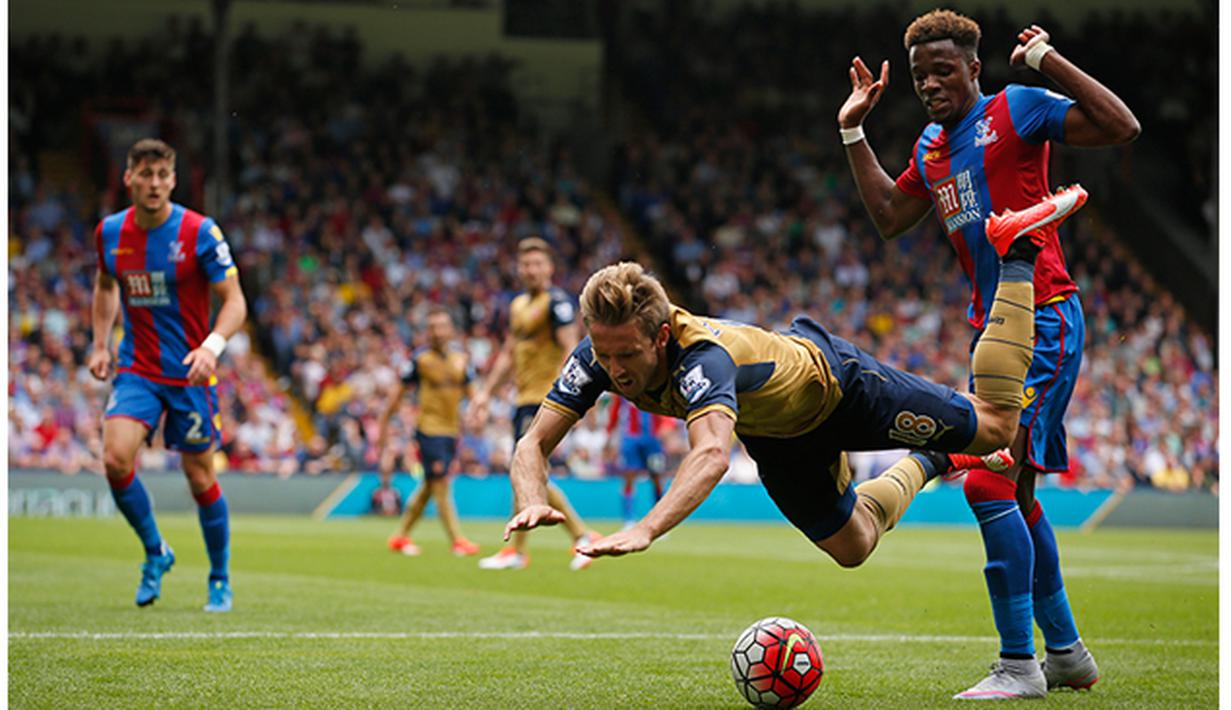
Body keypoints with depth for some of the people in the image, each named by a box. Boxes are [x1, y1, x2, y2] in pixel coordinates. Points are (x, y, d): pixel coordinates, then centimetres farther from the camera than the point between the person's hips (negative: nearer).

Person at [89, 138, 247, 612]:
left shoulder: (199, 232, -12)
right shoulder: (109, 233, 1)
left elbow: (234, 301, -10)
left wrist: (212, 346, -28)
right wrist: (100, 345, 10)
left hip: (190, 374, -2)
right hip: (136, 370, 3)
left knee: (200, 479, 2)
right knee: (116, 458, -19)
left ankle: (220, 580, 22)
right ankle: (155, 551, 5)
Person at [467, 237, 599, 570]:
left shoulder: (556, 302, -9)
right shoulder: (518, 305, 17)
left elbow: (570, 348, -17)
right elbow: (509, 354, 24)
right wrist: (485, 392, 21)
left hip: (544, 399, -9)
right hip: (524, 399, 9)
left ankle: (517, 551, -1)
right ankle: (582, 536, 16)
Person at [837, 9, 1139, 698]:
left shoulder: (1017, 110, -6)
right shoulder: (932, 147, 17)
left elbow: (1123, 127, -15)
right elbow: (890, 216, 26)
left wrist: (1048, 59, -16)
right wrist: (854, 131, 22)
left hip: (1044, 323, -9)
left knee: (991, 480, -18)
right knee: (1016, 493, 14)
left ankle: (1019, 665, -15)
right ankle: (1067, 653, 25)